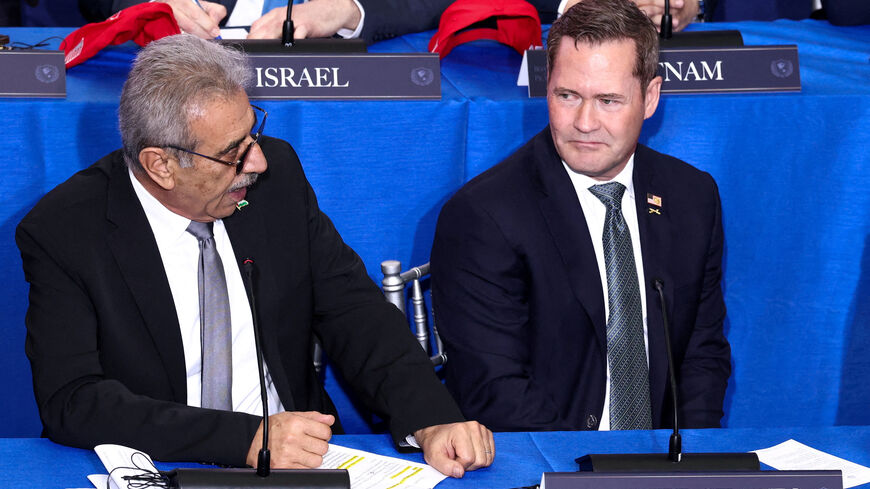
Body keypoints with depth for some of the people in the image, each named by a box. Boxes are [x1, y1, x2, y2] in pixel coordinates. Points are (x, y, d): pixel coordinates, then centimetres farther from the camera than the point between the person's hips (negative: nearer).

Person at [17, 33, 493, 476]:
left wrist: (430, 420, -14)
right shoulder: (60, 233, -11)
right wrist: (246, 439, -26)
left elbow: (351, 307, 3)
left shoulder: (276, 172, 0)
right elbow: (70, 401, -17)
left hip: (298, 455, 3)